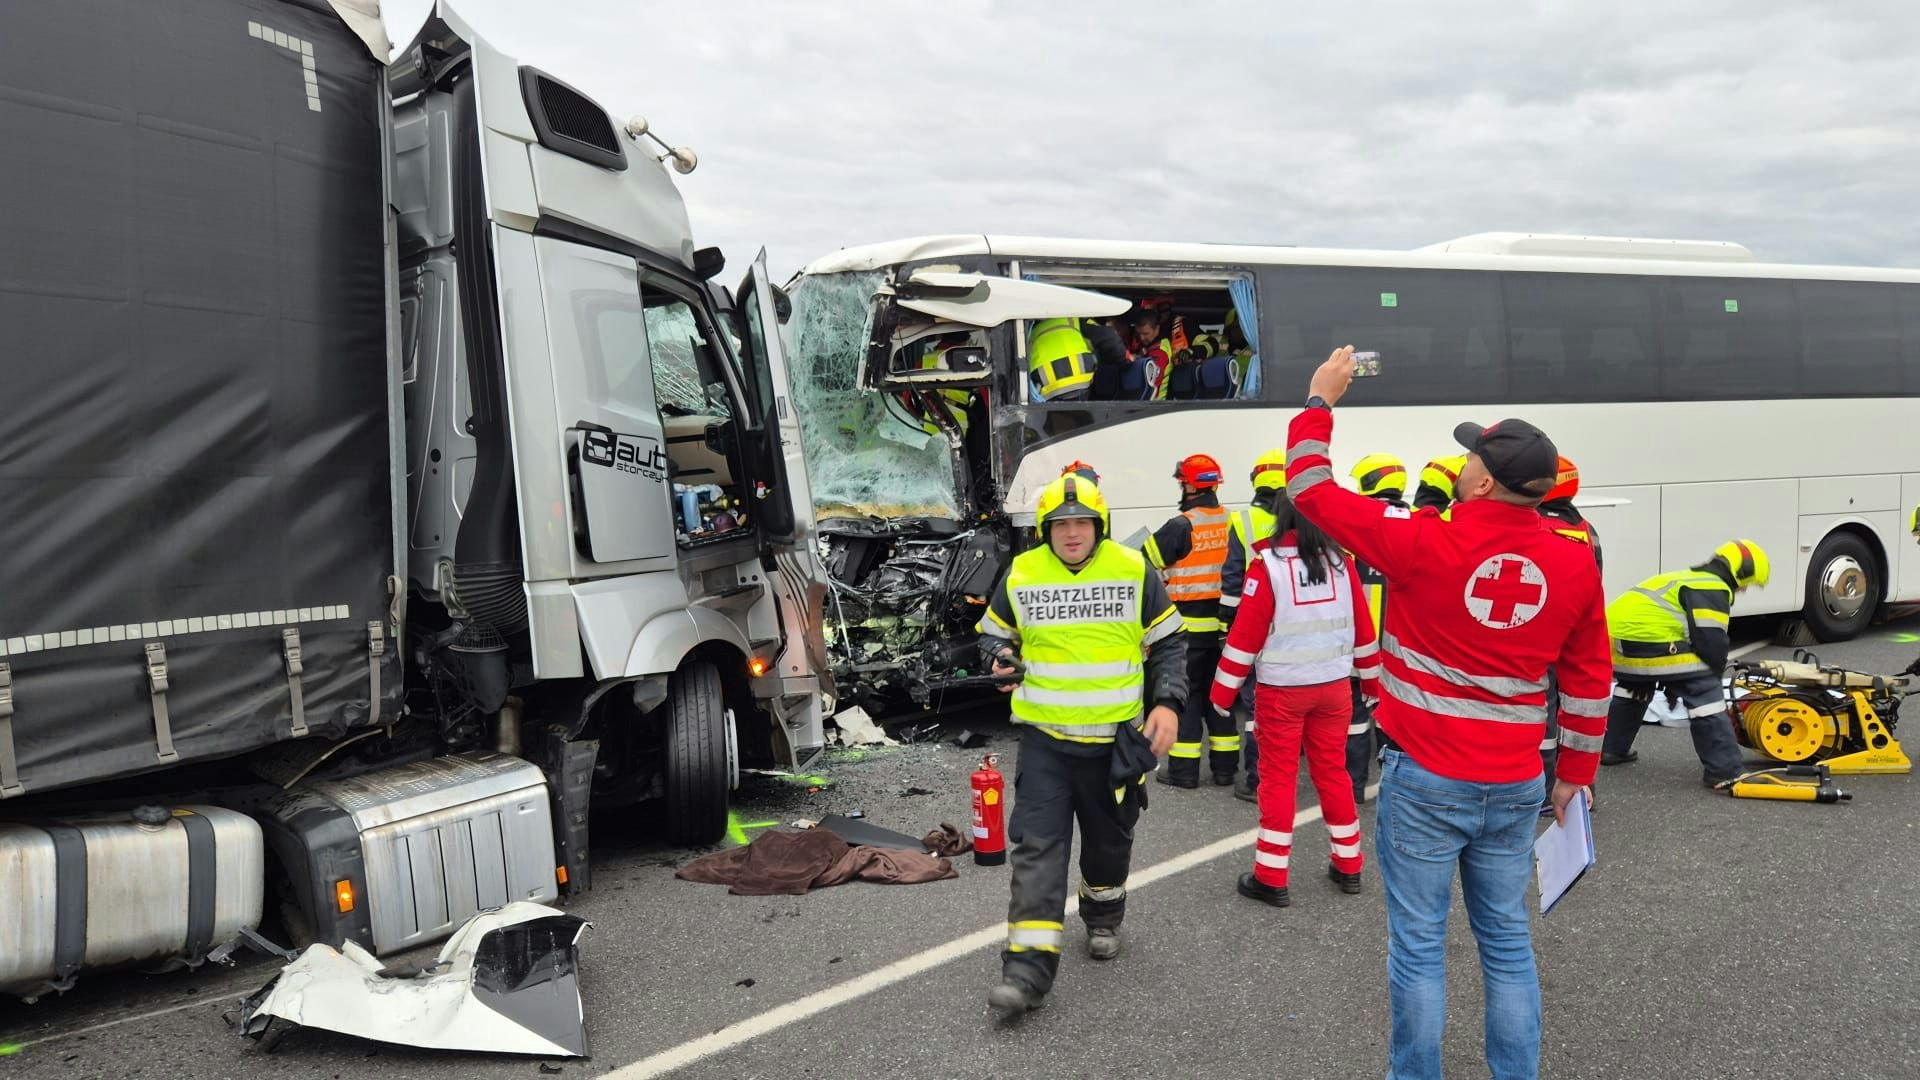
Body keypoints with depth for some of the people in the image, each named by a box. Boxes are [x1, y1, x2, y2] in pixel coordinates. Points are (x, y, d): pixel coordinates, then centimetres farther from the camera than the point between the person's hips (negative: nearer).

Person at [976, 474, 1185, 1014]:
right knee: (1037, 847, -8)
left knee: (1108, 840, 17)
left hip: (1115, 737, 1)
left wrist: (1167, 703, -8)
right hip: (1044, 737, 0)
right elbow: (992, 633, 13)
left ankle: (1103, 919, 45)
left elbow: (1169, 643, 4)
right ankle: (1028, 968, -8)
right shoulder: (1020, 575, -4)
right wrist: (1001, 658, -10)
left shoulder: (1134, 572, -5)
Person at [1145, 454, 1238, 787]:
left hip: (1188, 625, -5)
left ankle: (1183, 768, 4)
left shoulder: (1181, 526, -14)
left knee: (1184, 693, 3)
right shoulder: (1231, 522, 3)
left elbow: (1145, 562, -7)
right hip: (1222, 625, 5)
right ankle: (1225, 765, 18)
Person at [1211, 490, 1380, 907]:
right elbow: (1363, 627, 4)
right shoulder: (1340, 560, -3)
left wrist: (1223, 692, -5)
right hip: (1333, 686, 4)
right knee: (1333, 771, 16)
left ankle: (1271, 879, 9)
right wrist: (1373, 681, 17)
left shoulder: (1268, 563, -15)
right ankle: (1348, 866, 26)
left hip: (1281, 690, -4)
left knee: (1278, 779, 5)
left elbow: (1246, 633, -13)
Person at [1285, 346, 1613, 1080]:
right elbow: (1588, 682, 7)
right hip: (1514, 788, 4)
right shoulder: (1575, 564, -3)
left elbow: (1312, 490, -6)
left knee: (1418, 947, 7)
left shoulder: (1425, 544, -16)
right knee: (1508, 945, 16)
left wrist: (1320, 401, 6)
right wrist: (1577, 771, 19)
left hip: (1424, 782, -4)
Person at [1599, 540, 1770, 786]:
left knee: (1633, 688, 34)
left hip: (1616, 633, 10)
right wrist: (1715, 674, 9)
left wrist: (1672, 683, 36)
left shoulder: (1689, 579, 30)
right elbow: (1710, 641, -10)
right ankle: (1724, 770, -6)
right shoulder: (1714, 589, 0)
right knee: (1704, 693, -5)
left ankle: (1611, 749, 41)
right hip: (1650, 638, -10)